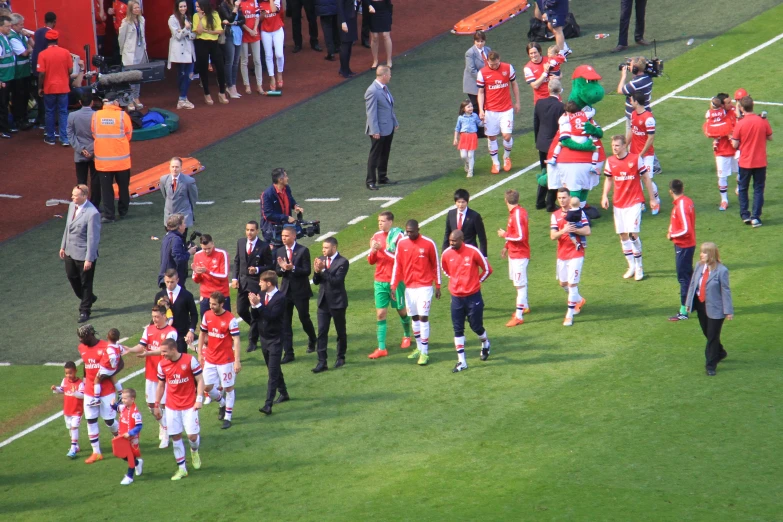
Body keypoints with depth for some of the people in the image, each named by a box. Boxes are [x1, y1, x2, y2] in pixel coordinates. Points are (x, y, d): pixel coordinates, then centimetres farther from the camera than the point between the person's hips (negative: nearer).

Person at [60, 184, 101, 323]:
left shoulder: (92, 213, -26)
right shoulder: (72, 206, -1)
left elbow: (93, 238, -22)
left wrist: (89, 259, -20)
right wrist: (63, 246, 16)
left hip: (84, 254, -8)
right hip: (70, 251, 8)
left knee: (85, 283, 9)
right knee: (72, 277, 21)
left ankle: (84, 310, 26)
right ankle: (88, 298, 45)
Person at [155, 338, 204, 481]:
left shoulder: (190, 360, -11)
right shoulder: (162, 365, 1)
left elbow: (200, 380, -4)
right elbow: (161, 385, 13)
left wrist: (199, 399, -14)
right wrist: (157, 405, 13)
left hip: (189, 406, -3)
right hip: (171, 407, 3)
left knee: (192, 436, -5)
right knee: (175, 437, 2)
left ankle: (194, 451, 31)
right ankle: (182, 469, 12)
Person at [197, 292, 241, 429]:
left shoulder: (230, 319, -17)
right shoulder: (207, 315, -1)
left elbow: (236, 340, -17)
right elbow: (202, 334, 12)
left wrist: (237, 361, -22)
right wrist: (200, 353, 10)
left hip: (225, 360, -5)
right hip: (210, 359, 5)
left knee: (228, 388, 5)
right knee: (207, 387, 7)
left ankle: (227, 417, 17)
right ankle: (222, 403, 35)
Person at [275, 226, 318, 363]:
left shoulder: (303, 251, -9)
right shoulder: (279, 252, 5)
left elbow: (307, 271, -13)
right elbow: (277, 272, 4)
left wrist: (292, 268, -27)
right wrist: (282, 268, -19)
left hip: (300, 291, -4)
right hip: (286, 290, 4)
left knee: (304, 319, 8)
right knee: (285, 323, 0)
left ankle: (312, 341, 38)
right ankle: (288, 353, 3)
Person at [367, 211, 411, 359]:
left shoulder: (398, 236, -11)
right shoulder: (377, 236, 5)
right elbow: (371, 261, 9)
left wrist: (383, 249, -24)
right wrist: (373, 251, -12)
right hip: (380, 281, 4)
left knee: (401, 310, 13)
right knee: (380, 314, -2)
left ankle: (407, 336, 40)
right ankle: (381, 348, -1)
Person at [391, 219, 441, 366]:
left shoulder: (428, 244, -7)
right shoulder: (402, 244, 2)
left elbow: (436, 265, 0)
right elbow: (397, 265, 7)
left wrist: (438, 286, 2)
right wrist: (393, 285, 2)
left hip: (424, 287, -4)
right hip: (409, 287, 4)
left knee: (423, 317, -9)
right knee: (414, 318, 10)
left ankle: (425, 352, -8)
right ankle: (419, 348, 23)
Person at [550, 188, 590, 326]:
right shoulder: (555, 215, 5)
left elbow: (587, 231, -10)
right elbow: (552, 236, -5)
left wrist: (574, 230, -26)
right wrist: (563, 231, -25)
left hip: (576, 254, -5)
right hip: (562, 255, 5)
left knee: (572, 283, -10)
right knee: (563, 283, 15)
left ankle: (570, 315, -5)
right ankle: (579, 300, 43)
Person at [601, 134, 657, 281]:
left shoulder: (636, 159, -8)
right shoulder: (610, 161, 3)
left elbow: (646, 178, 0)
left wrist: (652, 198, 1)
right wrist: (605, 196, 0)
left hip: (634, 202, -4)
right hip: (618, 203, 4)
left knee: (633, 233, -14)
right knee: (623, 235, 6)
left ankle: (639, 266, 0)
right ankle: (631, 266, 18)